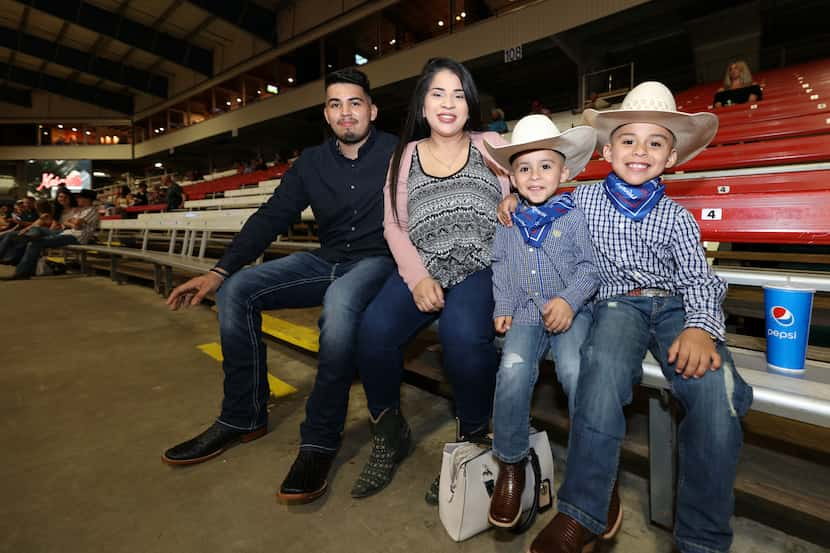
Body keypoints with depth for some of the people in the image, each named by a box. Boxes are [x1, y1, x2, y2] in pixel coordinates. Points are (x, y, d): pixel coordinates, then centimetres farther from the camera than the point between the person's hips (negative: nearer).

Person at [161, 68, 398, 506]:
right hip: (327, 260, 6)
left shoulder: (396, 154, -2)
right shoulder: (312, 162, 10)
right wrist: (219, 271, -3)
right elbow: (271, 218, 6)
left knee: (339, 304, -38)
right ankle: (242, 418, 2)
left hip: (376, 261, -5)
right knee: (235, 291, -8)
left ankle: (320, 441, -22)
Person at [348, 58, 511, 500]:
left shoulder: (490, 146, 13)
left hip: (481, 268, -1)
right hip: (422, 269, 2)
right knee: (375, 330, -25)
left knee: (463, 332, -33)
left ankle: (473, 437, -3)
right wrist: (418, 278, -9)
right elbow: (394, 226, 6)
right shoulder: (406, 155, 16)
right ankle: (389, 434, 3)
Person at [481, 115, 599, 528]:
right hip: (525, 314, 2)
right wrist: (503, 307, 3)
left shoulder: (574, 215, 3)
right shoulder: (508, 222, 12)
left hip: (570, 312, -1)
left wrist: (569, 300, -16)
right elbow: (500, 267, 15)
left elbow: (589, 266, 0)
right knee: (513, 368, -24)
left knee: (575, 370, -27)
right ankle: (511, 464, -3)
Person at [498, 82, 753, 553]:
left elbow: (699, 278, 1)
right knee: (604, 366, -37)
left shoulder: (675, 216, 10)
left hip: (673, 304, 2)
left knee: (715, 385, -30)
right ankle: (585, 514, -26)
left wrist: (701, 326, -20)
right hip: (617, 303, -1)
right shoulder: (584, 198, 11)